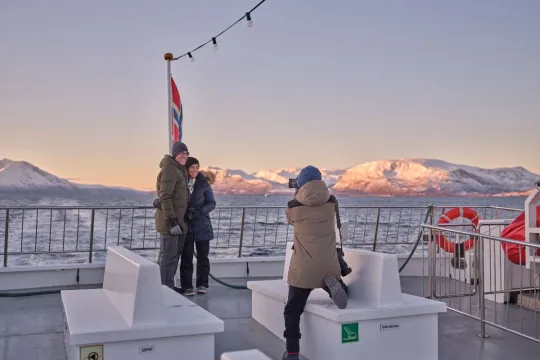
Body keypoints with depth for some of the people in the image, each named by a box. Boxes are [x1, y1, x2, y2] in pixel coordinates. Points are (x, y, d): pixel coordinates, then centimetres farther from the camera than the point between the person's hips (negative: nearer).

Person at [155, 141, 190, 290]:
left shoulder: (180, 170, 18)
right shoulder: (169, 169, -14)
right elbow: (165, 197, -21)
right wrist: (172, 221, -25)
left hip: (178, 219, 10)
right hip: (170, 218, -10)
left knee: (175, 254, 16)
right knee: (168, 255, -4)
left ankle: (169, 286, 27)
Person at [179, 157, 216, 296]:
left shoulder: (204, 184, 0)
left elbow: (212, 203, -1)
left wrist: (199, 211, -18)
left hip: (202, 225, 0)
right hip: (185, 225, 0)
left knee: (202, 256, 3)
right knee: (187, 256, -2)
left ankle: (202, 284, 13)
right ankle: (187, 286, 4)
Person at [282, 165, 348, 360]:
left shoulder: (293, 206, -6)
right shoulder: (331, 203, -2)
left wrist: (297, 194, 34)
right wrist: (317, 189, 37)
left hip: (303, 268, -1)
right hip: (329, 266, 2)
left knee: (293, 309, 11)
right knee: (340, 292, 28)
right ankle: (333, 284, -7)